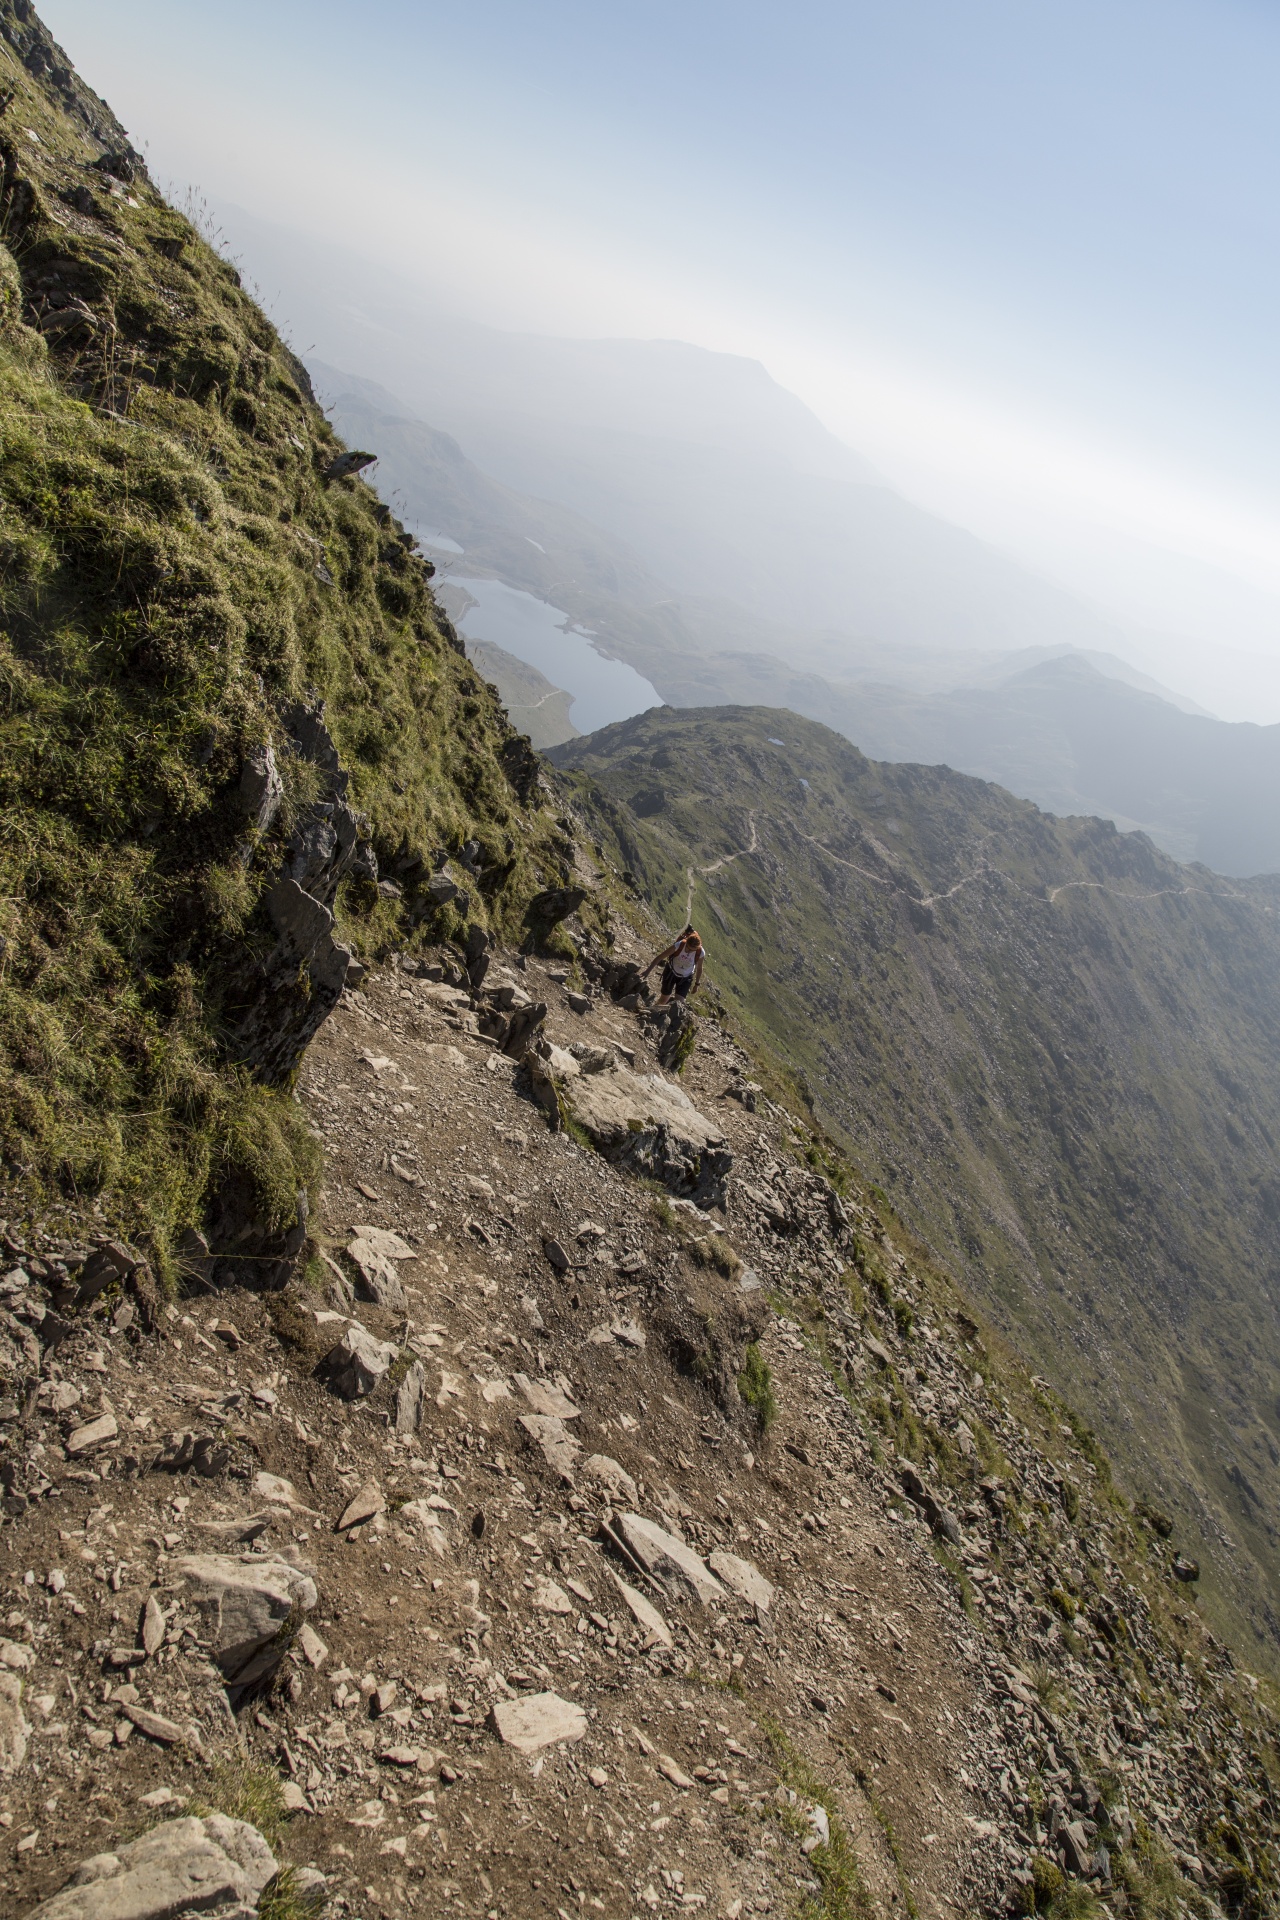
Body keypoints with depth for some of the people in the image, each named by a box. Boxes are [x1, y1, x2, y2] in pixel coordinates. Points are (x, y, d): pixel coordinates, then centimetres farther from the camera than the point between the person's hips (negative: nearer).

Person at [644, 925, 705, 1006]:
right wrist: (648, 971, -25)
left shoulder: (700, 953, -27)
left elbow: (699, 969, -6)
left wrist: (697, 984, 4)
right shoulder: (678, 945, -32)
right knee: (664, 999, 10)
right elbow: (659, 957, -23)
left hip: (685, 978, 0)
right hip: (671, 972, 0)